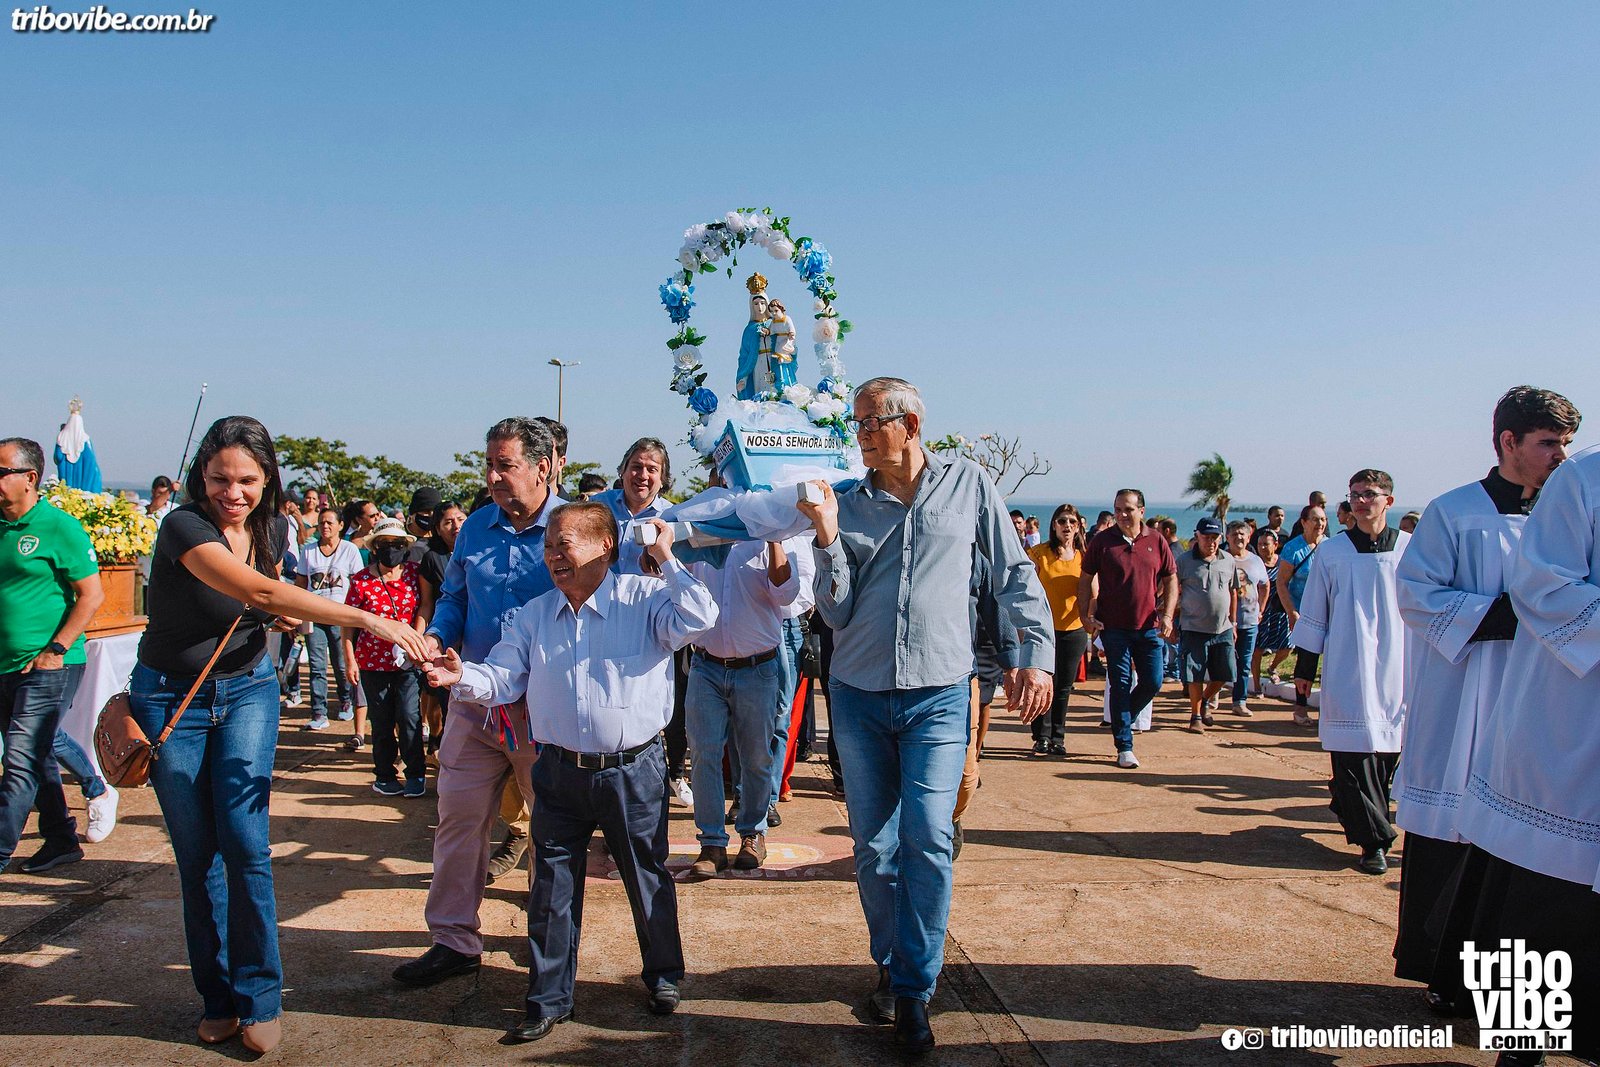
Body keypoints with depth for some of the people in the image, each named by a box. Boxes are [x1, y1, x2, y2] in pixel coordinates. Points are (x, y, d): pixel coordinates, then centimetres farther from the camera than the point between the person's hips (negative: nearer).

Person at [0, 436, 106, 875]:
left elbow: (92, 594, -11)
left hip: (47, 669, -7)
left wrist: (55, 650, -15)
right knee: (36, 759, 15)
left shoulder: (58, 527, -9)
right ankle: (62, 841, 28)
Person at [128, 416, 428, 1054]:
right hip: (173, 698, -3)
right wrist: (369, 620, -41)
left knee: (245, 842, -7)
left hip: (246, 690, 3)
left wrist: (281, 615, -8)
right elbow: (260, 592, -35)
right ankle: (218, 999, 22)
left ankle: (259, 999, 6)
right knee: (197, 854, 5)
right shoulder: (185, 527, -21)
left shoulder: (268, 532, -1)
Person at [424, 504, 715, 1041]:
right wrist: (464, 677, -14)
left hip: (632, 771, -3)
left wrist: (666, 559, -19)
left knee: (648, 880, 14)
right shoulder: (535, 614, 6)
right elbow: (503, 677, 6)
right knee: (551, 888, 11)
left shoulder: (644, 598, -8)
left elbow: (698, 619, -24)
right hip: (558, 773, 4)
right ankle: (549, 1000, 28)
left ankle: (663, 976, 36)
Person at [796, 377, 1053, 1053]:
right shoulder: (849, 501, 2)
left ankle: (914, 989, 7)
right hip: (859, 694, 2)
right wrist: (828, 539, -13)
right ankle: (890, 964, 30)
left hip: (938, 695, -2)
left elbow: (1016, 575, 6)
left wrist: (1036, 654, -1)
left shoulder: (968, 484, 0)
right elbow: (836, 614, 0)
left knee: (928, 839, -9)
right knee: (872, 841, 10)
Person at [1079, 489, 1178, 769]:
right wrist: (1086, 616, -7)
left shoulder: (1156, 541, 4)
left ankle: (1122, 719, 31)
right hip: (1114, 627, -2)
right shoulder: (1102, 541, -1)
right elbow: (1086, 580, 3)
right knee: (1120, 685, 0)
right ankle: (1124, 747, 7)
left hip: (1149, 627, 2)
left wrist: (1167, 615, -3)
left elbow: (1171, 580, 9)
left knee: (1153, 683, 4)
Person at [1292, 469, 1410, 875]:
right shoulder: (1331, 552, 3)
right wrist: (1304, 670, 6)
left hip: (1396, 670, 1)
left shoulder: (1410, 549, 4)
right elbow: (1313, 616, 7)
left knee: (1387, 750, 7)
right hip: (1346, 671, -1)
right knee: (1353, 751, -5)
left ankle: (1353, 813, 28)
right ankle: (1375, 839, 1)